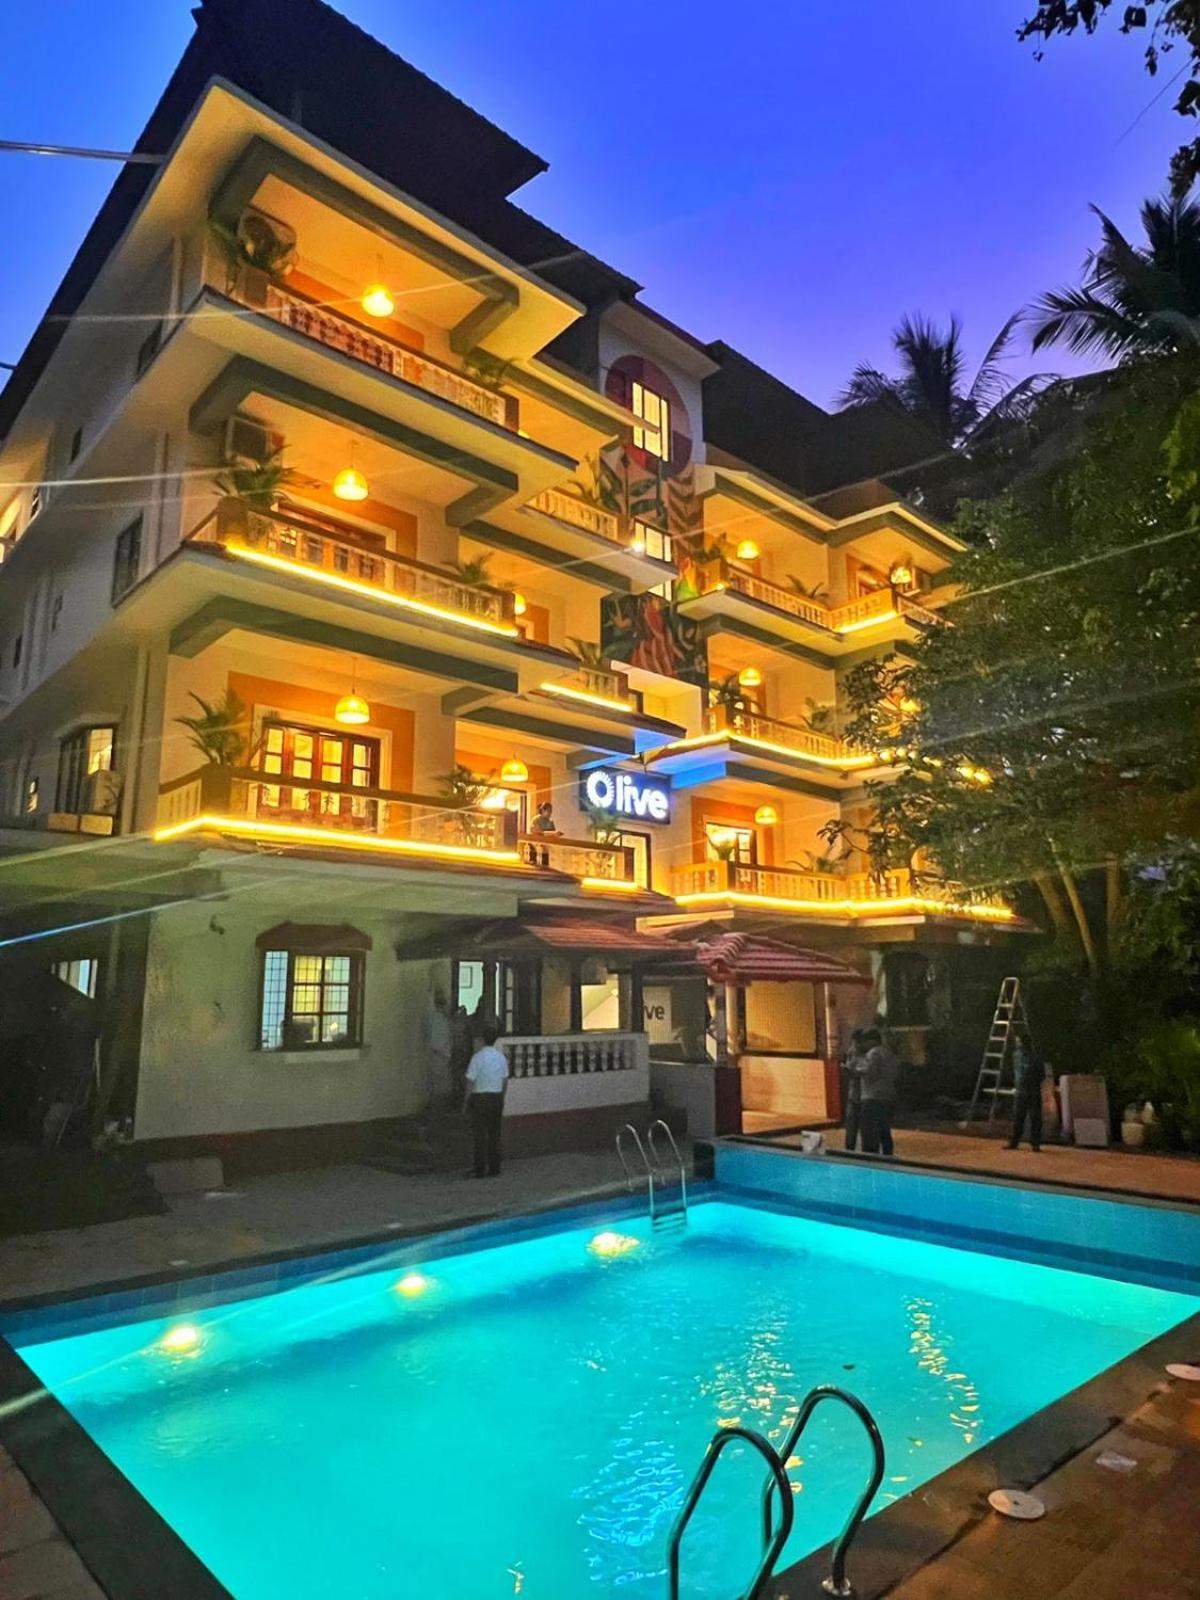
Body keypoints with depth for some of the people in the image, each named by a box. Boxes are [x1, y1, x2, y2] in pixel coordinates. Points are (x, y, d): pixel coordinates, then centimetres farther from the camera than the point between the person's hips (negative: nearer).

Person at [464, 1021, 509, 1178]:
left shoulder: (478, 1057, -15)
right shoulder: (501, 1056, 3)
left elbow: (470, 1082, -13)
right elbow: (505, 1080, 11)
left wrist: (466, 1102, -4)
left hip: (480, 1098, -5)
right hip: (497, 1097, 5)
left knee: (479, 1135, 1)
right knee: (494, 1134, 10)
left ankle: (480, 1170, 2)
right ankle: (494, 1169, 13)